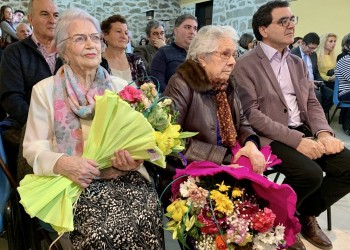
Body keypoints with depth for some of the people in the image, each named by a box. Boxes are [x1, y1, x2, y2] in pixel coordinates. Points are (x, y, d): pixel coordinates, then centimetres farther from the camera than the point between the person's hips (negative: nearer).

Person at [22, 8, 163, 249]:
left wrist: (134, 157, -15)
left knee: (147, 219, -24)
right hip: (74, 181, -1)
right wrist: (62, 163, -20)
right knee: (102, 230, -27)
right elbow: (33, 147, 2)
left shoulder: (120, 86, 10)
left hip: (123, 174, 2)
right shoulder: (45, 90, 4)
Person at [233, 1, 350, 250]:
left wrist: (323, 132, -8)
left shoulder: (298, 62, 15)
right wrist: (296, 140, -22)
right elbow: (251, 114, -16)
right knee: (310, 173, -29)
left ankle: (307, 214, 14)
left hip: (304, 131, 7)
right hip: (270, 137, -7)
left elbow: (312, 103, 13)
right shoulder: (245, 65, -8)